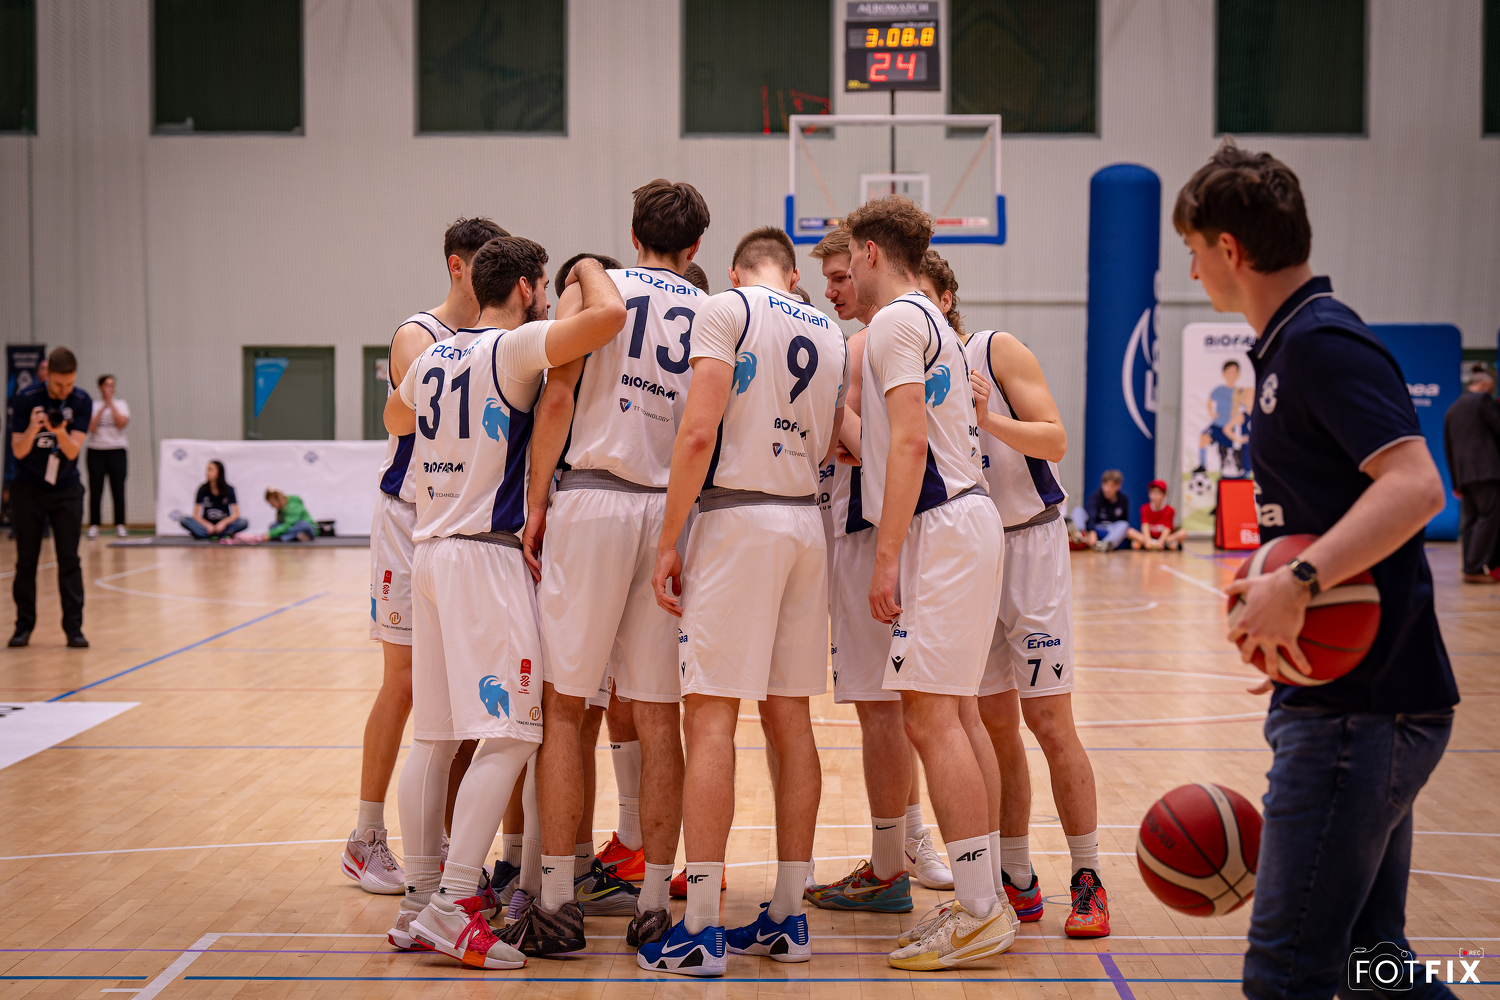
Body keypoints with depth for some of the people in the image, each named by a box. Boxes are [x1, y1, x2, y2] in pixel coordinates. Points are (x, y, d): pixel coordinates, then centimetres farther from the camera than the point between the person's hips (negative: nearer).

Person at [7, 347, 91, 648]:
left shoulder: (81, 402, -10)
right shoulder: (25, 400, -14)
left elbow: (73, 450, -16)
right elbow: (18, 451, -15)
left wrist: (60, 432, -37)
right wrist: (32, 429, -35)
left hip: (66, 490, 1)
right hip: (28, 489, -1)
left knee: (69, 559, -3)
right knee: (26, 560, 2)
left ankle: (73, 627, -1)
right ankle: (24, 625, 9)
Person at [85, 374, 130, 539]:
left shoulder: (121, 404, 9)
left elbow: (122, 423, -9)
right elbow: (91, 427, -7)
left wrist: (111, 403, -7)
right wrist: (103, 407, -8)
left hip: (117, 451, 0)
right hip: (96, 451, 0)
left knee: (118, 489, -3)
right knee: (95, 490, -3)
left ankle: (120, 525, 1)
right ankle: (93, 526, 1)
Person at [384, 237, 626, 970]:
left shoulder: (430, 359, 15)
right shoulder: (514, 347, -8)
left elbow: (394, 420, 35)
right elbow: (607, 315, -22)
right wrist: (588, 271, -1)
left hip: (429, 548, 8)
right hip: (488, 552, -8)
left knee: (434, 734, 11)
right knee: (508, 731, -8)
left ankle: (422, 894, 16)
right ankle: (453, 907, -13)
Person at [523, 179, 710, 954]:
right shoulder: (710, 313, 12)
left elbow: (559, 396, -5)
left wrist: (536, 501, -1)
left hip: (592, 502, -2)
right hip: (675, 511, 2)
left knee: (565, 706, 5)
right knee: (657, 717, 6)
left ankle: (558, 895, 6)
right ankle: (652, 901, 8)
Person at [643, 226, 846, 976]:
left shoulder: (727, 308, -4)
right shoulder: (830, 335, 16)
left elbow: (699, 431, -14)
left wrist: (666, 542, -11)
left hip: (738, 516, -6)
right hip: (807, 522, 7)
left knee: (710, 717, -6)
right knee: (789, 719, 10)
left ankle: (698, 931, -8)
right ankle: (787, 918, 14)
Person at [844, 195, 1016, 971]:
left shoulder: (894, 322, -8)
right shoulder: (933, 323, 21)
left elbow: (909, 443, -18)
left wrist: (887, 557, -19)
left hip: (939, 528, -10)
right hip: (964, 515, 10)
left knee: (929, 716, -11)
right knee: (956, 713, 11)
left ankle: (978, 911, -12)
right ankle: (983, 901, 14)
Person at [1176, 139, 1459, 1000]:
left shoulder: (1323, 343, -14)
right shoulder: (1293, 345, 17)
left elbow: (1416, 486, -27)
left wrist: (1299, 582, -32)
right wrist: (1271, 589, 20)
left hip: (1364, 708, -11)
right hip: (1352, 701, 11)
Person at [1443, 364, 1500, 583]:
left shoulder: (1452, 409, 20)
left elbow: (1447, 448, 20)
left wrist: (1456, 482, 22)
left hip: (1463, 474, 7)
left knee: (1470, 519, 9)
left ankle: (1470, 568, 6)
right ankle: (1475, 569, -13)